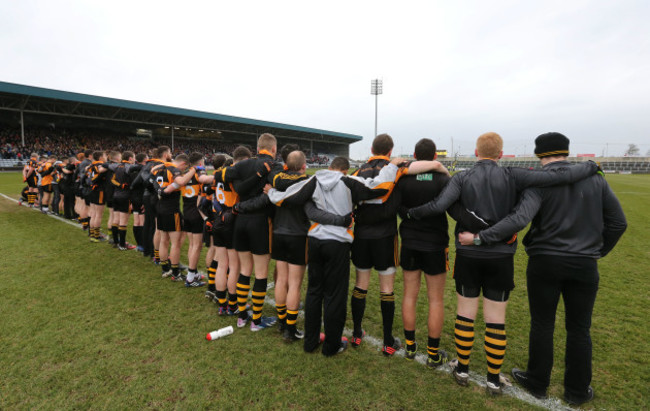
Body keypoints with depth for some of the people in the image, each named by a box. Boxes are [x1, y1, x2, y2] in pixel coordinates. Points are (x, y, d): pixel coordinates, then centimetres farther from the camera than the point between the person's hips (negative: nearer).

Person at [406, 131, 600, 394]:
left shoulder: (462, 178, -7)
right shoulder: (512, 177, -6)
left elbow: (439, 206, -20)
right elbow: (558, 176, -7)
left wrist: (412, 212, -5)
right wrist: (591, 166, 11)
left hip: (468, 255, 0)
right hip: (501, 257, 0)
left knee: (465, 313, 14)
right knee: (496, 320, 11)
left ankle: (462, 370, 27)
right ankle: (493, 380, 24)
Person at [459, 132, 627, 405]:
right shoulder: (595, 179, 1)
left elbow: (519, 219, -27)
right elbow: (618, 223, 5)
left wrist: (479, 238, -25)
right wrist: (598, 251, 18)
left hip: (544, 262, -3)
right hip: (585, 265, 3)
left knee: (542, 325, 11)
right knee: (579, 329, 15)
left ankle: (537, 383, 28)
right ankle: (577, 392, 29)